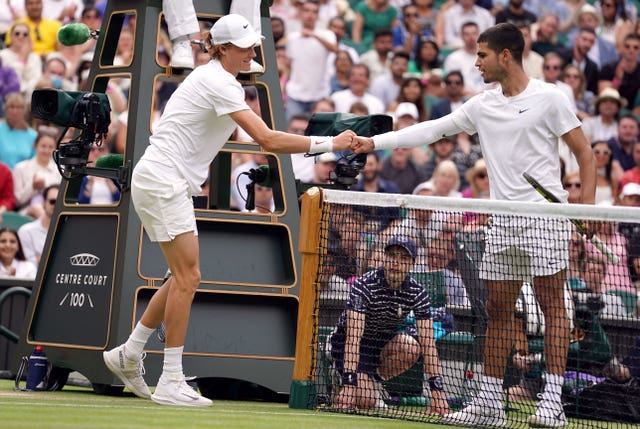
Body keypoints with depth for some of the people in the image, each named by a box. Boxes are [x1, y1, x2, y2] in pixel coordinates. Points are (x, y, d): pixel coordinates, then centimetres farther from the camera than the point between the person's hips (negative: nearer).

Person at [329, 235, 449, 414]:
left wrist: (436, 389, -29)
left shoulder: (417, 293, -14)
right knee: (365, 401, -27)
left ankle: (375, 379, -3)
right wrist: (349, 382, -45)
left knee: (411, 347, -31)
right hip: (344, 344, -4)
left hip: (384, 342, 4)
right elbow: (353, 339, -35)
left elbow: (428, 343, -20)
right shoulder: (364, 285, -26)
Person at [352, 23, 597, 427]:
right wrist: (374, 142, 7)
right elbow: (432, 129, 13)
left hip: (546, 214, -6)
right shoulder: (482, 106, 12)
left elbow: (585, 153, -2)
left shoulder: (549, 98, -3)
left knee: (552, 303, -7)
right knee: (498, 308, 6)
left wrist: (587, 208, -11)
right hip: (503, 221, 6)